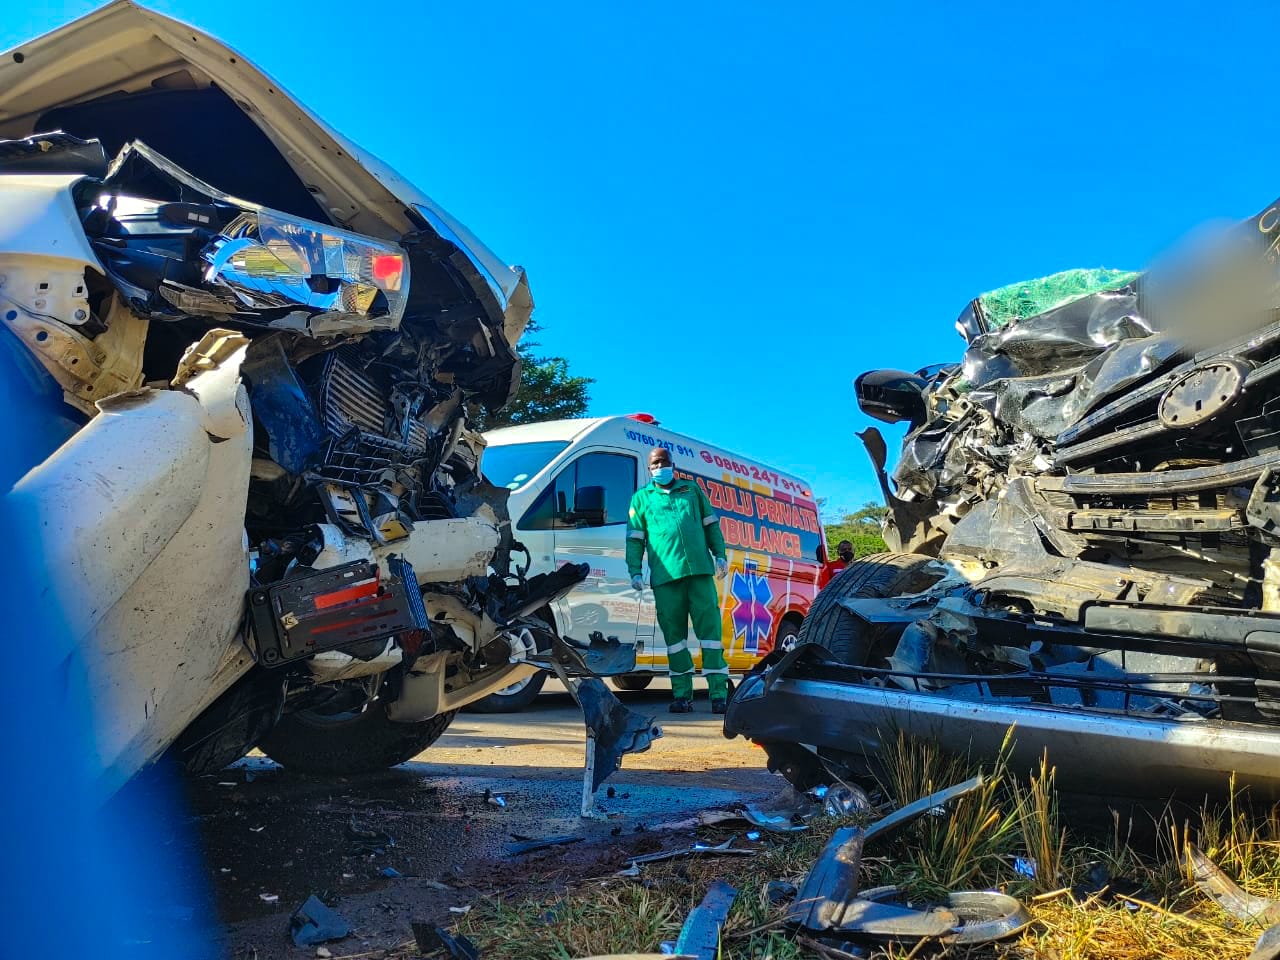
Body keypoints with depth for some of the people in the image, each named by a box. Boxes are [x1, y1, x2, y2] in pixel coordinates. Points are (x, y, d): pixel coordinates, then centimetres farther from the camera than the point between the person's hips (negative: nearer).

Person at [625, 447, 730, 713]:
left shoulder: (692, 490, 18)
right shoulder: (641, 497, 15)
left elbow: (711, 525, 19)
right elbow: (634, 539, 11)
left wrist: (719, 555, 8)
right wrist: (635, 571, 2)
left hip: (700, 571, 0)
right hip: (665, 575, 0)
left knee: (710, 628, -4)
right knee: (674, 634, 2)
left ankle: (719, 693, -3)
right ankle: (682, 694, 9)